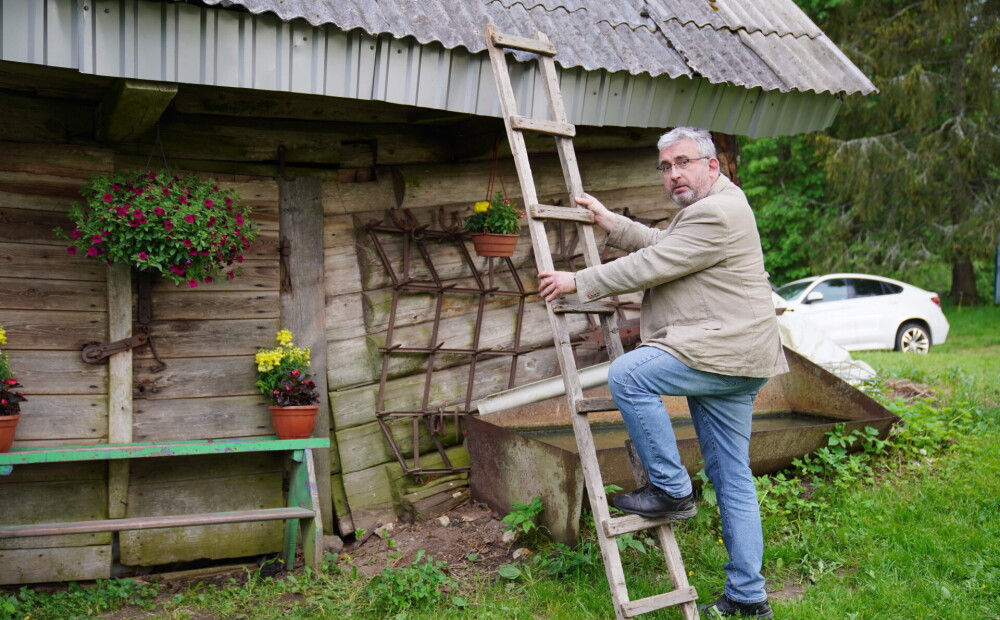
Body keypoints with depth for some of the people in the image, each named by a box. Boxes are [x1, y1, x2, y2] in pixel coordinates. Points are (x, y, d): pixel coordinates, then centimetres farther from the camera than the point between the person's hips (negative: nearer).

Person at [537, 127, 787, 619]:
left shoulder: (716, 214, -14)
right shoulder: (706, 209, 21)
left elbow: (650, 266, -17)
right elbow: (659, 244, 31)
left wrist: (577, 282, -10)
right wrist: (608, 221, 27)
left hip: (727, 352, -11)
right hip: (729, 360, 11)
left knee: (627, 374, -21)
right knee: (733, 480, 10)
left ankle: (671, 490, -10)